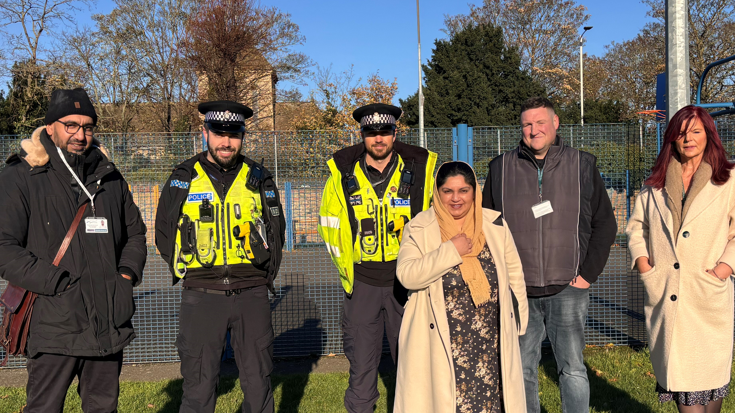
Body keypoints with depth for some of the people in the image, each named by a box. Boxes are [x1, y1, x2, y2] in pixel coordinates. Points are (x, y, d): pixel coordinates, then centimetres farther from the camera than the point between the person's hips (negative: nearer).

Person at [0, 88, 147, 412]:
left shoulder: (110, 177, 13)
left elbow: (135, 233, 23)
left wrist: (128, 273, 6)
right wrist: (59, 283, -17)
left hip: (109, 323, 5)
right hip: (53, 325, -4)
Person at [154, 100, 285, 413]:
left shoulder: (259, 178, 6)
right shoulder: (184, 178, 3)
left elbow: (276, 231, 15)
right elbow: (164, 232, 12)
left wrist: (264, 275, 8)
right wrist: (185, 272, 5)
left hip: (252, 294, 1)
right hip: (201, 295, -1)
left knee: (258, 382, 8)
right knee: (198, 386, 4)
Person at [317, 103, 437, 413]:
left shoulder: (420, 170, -1)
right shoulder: (342, 175, 1)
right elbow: (330, 225, 10)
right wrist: (346, 269, 6)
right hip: (361, 281, 1)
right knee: (361, 358, 8)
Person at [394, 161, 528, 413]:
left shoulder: (495, 225, 4)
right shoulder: (419, 230, -4)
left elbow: (514, 271, 12)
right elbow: (407, 276, -17)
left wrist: (518, 319, 12)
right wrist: (451, 251, -20)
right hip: (440, 342, -2)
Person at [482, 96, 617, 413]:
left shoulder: (583, 166, 5)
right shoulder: (501, 168, 6)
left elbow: (605, 224, 8)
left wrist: (588, 273, -1)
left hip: (568, 288, -1)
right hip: (518, 291, 1)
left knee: (572, 369, 3)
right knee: (522, 369, 10)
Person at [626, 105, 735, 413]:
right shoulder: (655, 184, 13)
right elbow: (636, 225, 16)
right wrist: (642, 261, 1)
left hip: (708, 295, -2)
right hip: (664, 293, 2)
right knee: (677, 371, 5)